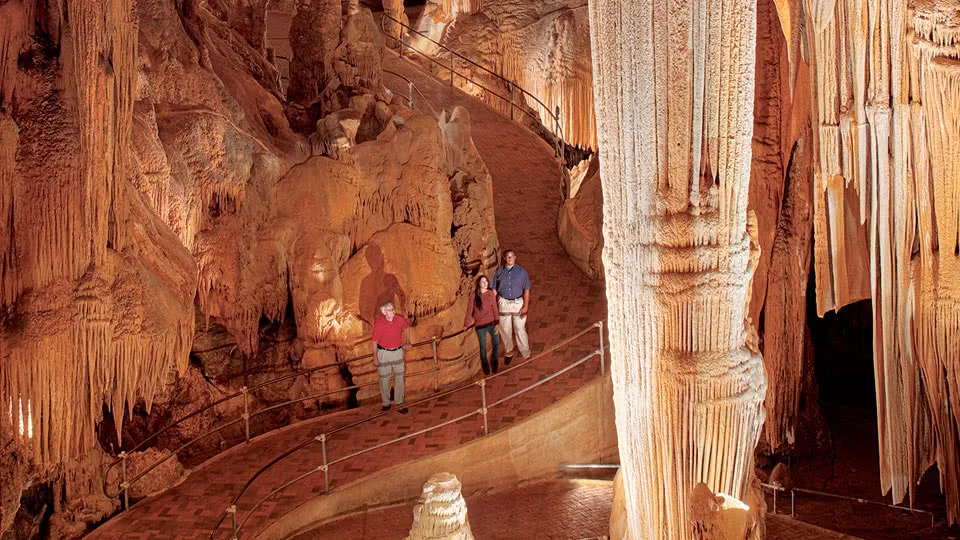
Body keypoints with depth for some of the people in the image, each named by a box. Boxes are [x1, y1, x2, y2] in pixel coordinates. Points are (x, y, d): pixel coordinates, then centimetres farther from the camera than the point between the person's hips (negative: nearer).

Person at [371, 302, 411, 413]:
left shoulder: (400, 319, -10)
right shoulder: (379, 323, -18)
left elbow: (407, 327, 14)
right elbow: (375, 341, -10)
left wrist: (407, 342, 14)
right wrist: (375, 358, -8)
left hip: (398, 351, 3)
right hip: (383, 353, -2)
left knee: (399, 378, 6)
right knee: (384, 379, 8)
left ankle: (399, 403, 17)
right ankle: (386, 403, 23)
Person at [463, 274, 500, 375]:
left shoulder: (491, 293, -4)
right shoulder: (475, 295, -6)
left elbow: (495, 309, -2)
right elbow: (469, 310, -5)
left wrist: (497, 323, -6)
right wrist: (466, 324, -8)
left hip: (491, 323, 1)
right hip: (480, 325, -1)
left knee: (496, 343, 3)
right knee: (483, 347, 9)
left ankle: (494, 361, 29)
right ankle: (485, 365, 32)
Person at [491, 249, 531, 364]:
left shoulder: (521, 271, -3)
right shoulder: (499, 272, 0)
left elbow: (526, 290, -2)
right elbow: (494, 289, 5)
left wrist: (526, 306, -8)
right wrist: (494, 305, 0)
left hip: (518, 303, -2)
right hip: (504, 303, 2)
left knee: (520, 330, 0)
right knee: (505, 330, 10)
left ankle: (526, 354, 13)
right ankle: (508, 353, 27)